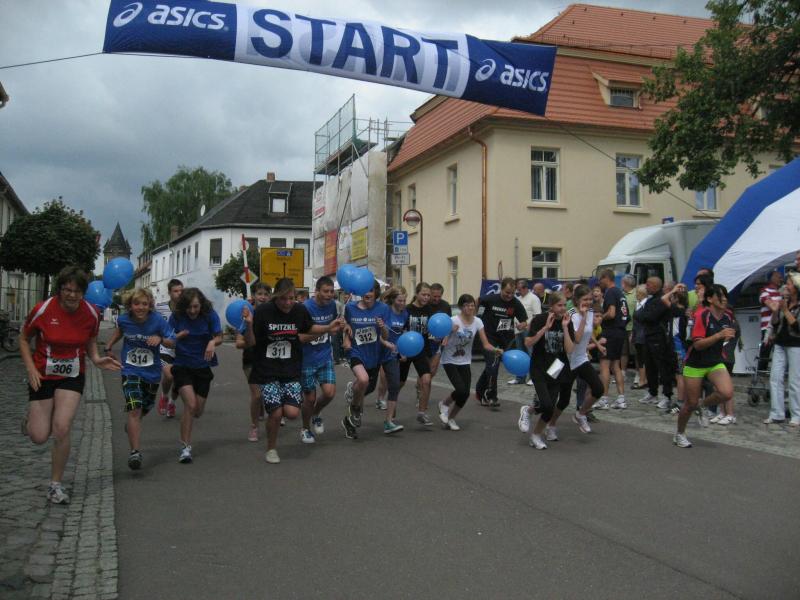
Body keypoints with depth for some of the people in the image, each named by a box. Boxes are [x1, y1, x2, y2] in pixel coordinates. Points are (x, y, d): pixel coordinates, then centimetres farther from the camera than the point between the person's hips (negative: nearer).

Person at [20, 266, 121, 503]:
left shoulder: (91, 313, -9)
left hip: (72, 377, 1)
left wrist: (96, 359, -10)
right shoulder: (43, 310, -15)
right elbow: (24, 339, 0)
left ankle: (55, 486, 4)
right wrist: (31, 368, -13)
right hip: (42, 376, -1)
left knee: (62, 429, -14)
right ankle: (31, 418, 38)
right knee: (39, 437, -2)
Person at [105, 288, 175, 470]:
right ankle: (135, 452, -20)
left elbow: (172, 342, -11)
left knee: (146, 408, 22)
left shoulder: (157, 321, -16)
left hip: (152, 372, 1)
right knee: (134, 409, -19)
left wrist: (160, 339, -30)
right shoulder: (124, 320, -9)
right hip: (130, 371, -1)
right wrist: (109, 346, 10)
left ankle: (131, 423, 58)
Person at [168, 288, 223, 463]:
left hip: (203, 366, 2)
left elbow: (219, 337, -3)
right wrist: (177, 337, -25)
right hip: (182, 366, -2)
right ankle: (185, 447, -7)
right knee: (190, 404, -20)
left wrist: (213, 342, -26)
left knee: (198, 411, 7)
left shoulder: (210, 315, -10)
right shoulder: (177, 317, -10)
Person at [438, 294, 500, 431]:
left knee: (465, 394, -5)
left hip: (465, 362, 4)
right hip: (450, 361, -4)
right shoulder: (453, 321, -18)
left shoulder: (477, 322, -6)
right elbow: (443, 341, -20)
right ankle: (444, 404, 12)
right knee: (462, 390, -20)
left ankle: (450, 418, 20)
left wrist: (495, 350, -28)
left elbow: (485, 344, -7)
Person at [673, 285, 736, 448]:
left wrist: (728, 337, 7)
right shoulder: (702, 315, -18)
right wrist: (719, 335, -31)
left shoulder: (726, 317, 1)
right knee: (691, 404, 4)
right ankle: (679, 434, 30)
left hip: (716, 363, 5)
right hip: (695, 365, -5)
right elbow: (697, 344, -25)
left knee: (727, 393, -23)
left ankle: (704, 405, 10)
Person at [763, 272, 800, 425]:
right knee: (775, 378, 2)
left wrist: (785, 311, -18)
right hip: (780, 345, 6)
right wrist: (775, 311, -4)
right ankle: (776, 414, 7)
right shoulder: (784, 302, 9)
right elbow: (775, 326, 11)